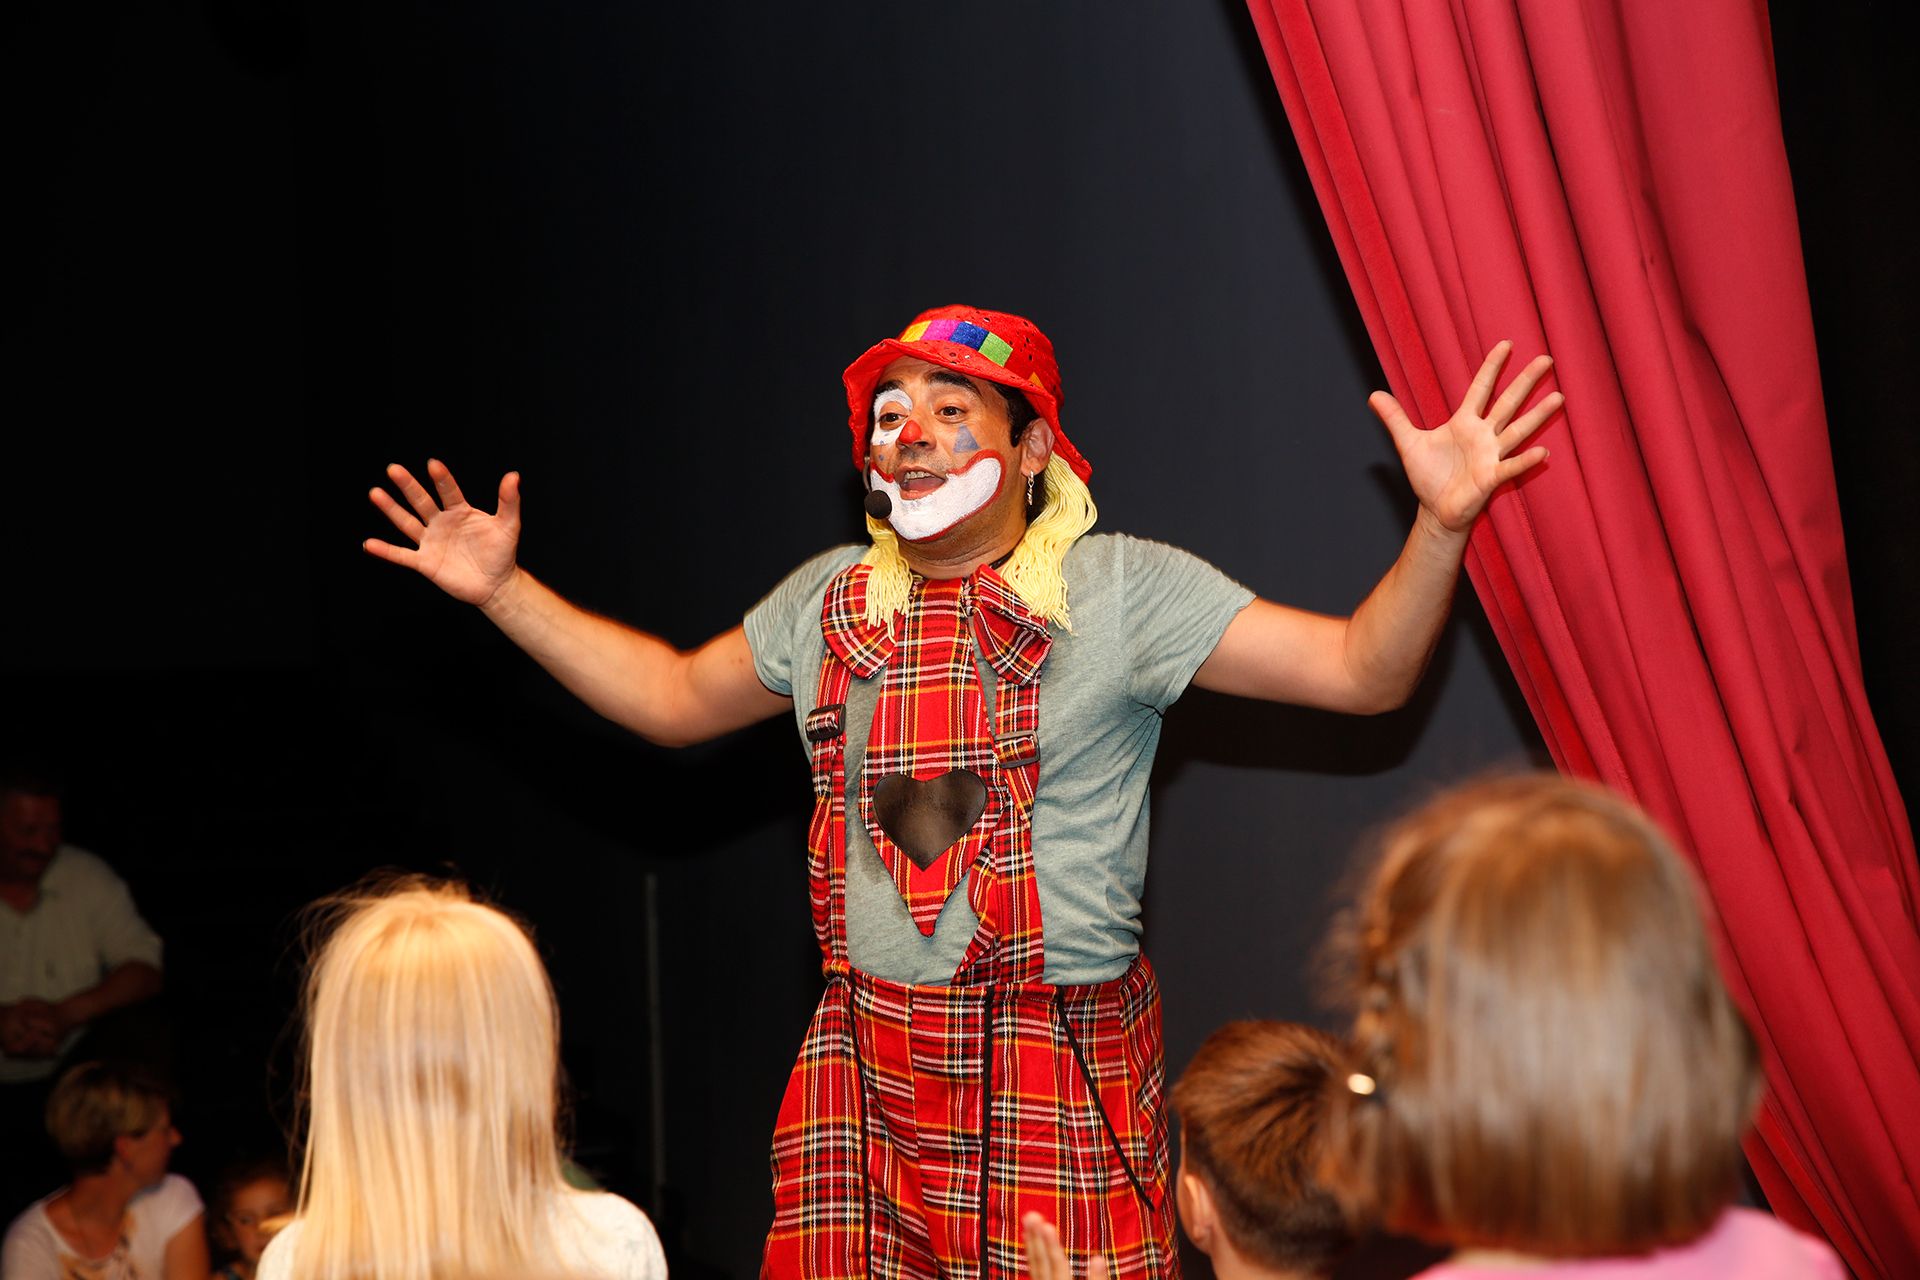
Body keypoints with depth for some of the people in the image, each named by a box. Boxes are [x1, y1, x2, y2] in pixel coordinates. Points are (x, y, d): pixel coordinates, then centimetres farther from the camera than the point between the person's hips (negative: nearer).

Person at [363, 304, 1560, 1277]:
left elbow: (1360, 671, -6)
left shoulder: (1122, 589, -3)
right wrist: (505, 589, 20)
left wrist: (1443, 528, -22)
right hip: (866, 1074, 4)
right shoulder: (830, 601, 11)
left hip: (1061, 1079, -4)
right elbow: (675, 698, 24)